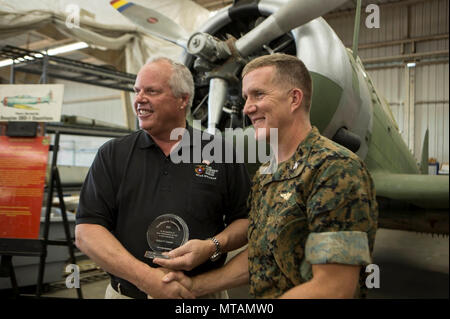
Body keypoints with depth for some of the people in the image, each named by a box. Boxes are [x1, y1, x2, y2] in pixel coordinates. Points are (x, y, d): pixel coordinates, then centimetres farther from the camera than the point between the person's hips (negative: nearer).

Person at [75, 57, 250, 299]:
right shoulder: (112, 155, -2)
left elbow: (246, 220, 2)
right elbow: (86, 231, -8)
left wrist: (214, 246, -18)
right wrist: (146, 277, -20)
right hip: (127, 292, 0)